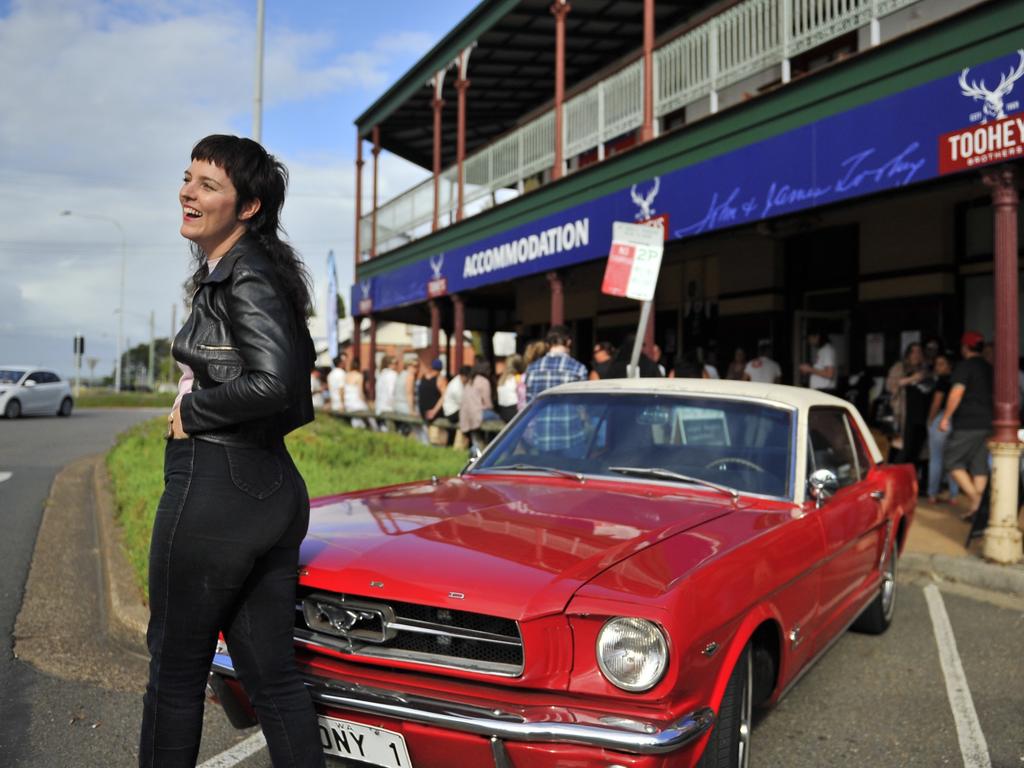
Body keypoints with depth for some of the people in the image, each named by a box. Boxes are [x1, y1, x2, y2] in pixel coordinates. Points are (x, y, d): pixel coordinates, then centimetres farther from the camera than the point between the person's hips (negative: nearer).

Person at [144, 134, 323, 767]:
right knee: (272, 673, 13)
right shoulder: (266, 272, 15)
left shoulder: (244, 279, -12)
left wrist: (192, 412, -13)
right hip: (273, 486, 9)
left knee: (176, 674, 8)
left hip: (214, 486, -9)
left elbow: (272, 382, -27)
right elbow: (296, 402, 18)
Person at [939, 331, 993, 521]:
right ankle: (977, 505, 5)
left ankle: (974, 498, -13)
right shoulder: (989, 368, 16)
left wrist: (946, 417, -15)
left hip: (967, 424, -7)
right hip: (987, 423, 7)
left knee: (953, 461, 0)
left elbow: (957, 392, -18)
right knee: (980, 466, 7)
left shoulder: (964, 366, -8)